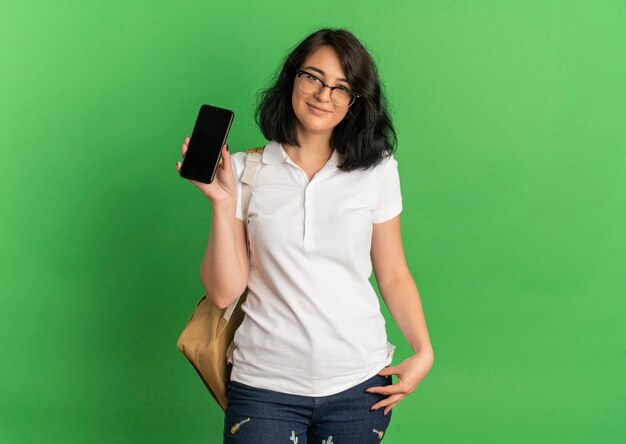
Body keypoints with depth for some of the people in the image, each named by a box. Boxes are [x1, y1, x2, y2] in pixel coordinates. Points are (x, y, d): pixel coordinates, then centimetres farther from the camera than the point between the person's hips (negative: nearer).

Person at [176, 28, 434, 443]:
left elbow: (394, 274, 6)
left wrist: (424, 352, -5)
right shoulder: (243, 170, -1)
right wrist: (223, 204, -14)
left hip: (359, 382, 1)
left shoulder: (378, 170, 2)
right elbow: (224, 292, -5)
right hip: (265, 384, -1)